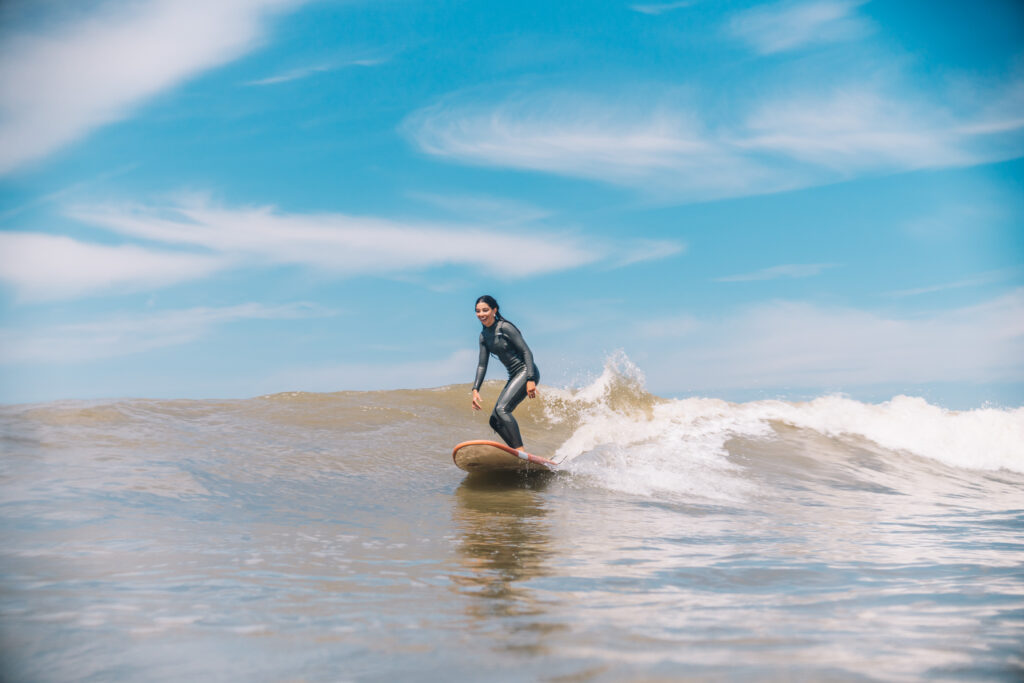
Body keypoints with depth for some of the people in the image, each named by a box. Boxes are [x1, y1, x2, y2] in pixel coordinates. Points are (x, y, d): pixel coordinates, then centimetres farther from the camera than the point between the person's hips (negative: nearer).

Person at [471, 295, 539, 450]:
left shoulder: (505, 327, -13)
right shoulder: (484, 335, 11)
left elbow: (527, 352, -16)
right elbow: (482, 365, 12)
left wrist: (530, 380, -24)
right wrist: (475, 390, 1)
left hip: (526, 372, -9)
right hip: (514, 377, 9)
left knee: (502, 409, -24)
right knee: (495, 420, 3)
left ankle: (520, 450, -27)